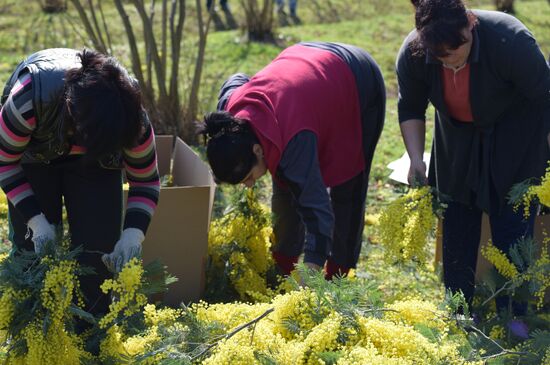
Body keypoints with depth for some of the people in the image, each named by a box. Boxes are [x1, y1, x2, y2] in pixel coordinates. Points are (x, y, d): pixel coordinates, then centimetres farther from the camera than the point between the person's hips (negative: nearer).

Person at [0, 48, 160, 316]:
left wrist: (133, 233, -34)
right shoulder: (31, 96, -42)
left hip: (97, 158, 1)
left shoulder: (131, 116, -35)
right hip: (34, 151, -1)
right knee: (33, 246, -5)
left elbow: (146, 181, -17)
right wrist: (36, 219, -30)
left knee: (98, 249, -7)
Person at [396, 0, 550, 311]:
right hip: (459, 143, 4)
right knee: (456, 227, 5)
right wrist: (416, 159, -14)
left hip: (516, 141, -4)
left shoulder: (511, 40, -35)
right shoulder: (413, 54, -22)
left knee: (512, 228, -7)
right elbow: (411, 109, -4)